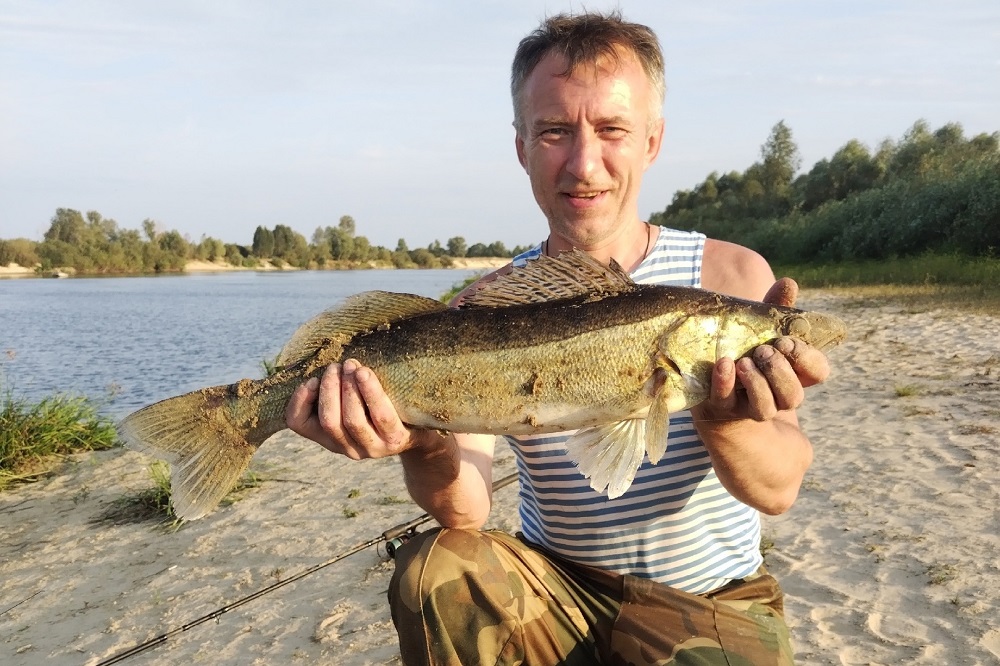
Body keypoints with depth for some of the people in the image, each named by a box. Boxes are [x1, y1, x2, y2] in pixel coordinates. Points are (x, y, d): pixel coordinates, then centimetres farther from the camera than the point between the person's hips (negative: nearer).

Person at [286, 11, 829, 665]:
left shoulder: (731, 276, -10)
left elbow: (779, 488, -19)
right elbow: (467, 514, -16)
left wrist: (723, 421, -41)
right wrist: (427, 448, -38)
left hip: (710, 605, -1)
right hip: (555, 588, 2)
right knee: (434, 572, -25)